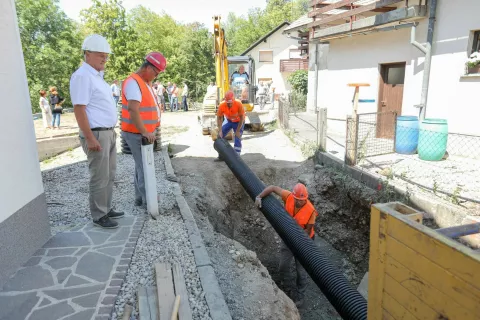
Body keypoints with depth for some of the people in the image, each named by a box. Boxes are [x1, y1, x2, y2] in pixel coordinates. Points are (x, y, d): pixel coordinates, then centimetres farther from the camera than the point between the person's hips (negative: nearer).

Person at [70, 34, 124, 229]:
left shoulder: (97, 76, 16)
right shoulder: (82, 76, -14)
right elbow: (79, 109, -20)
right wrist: (90, 138, -23)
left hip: (108, 133, 10)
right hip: (96, 135, -10)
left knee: (109, 175, 15)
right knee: (100, 177, -2)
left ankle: (106, 209, 27)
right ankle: (99, 216, 10)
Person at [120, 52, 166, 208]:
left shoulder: (145, 83, 15)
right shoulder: (133, 83, -17)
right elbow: (133, 110, -26)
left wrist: (149, 131, 16)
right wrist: (144, 132, -27)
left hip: (145, 133, 10)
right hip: (136, 134, -10)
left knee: (142, 166, 15)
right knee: (145, 167, -6)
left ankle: (141, 197, 25)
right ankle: (148, 201, 2)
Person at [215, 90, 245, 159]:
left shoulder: (239, 104, -35)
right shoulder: (221, 105, -28)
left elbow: (242, 117, -25)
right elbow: (219, 118, -17)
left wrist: (238, 131, -23)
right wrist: (220, 130, -26)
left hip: (238, 122, -3)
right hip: (228, 120, 3)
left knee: (237, 139, -11)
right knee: (220, 136, 1)